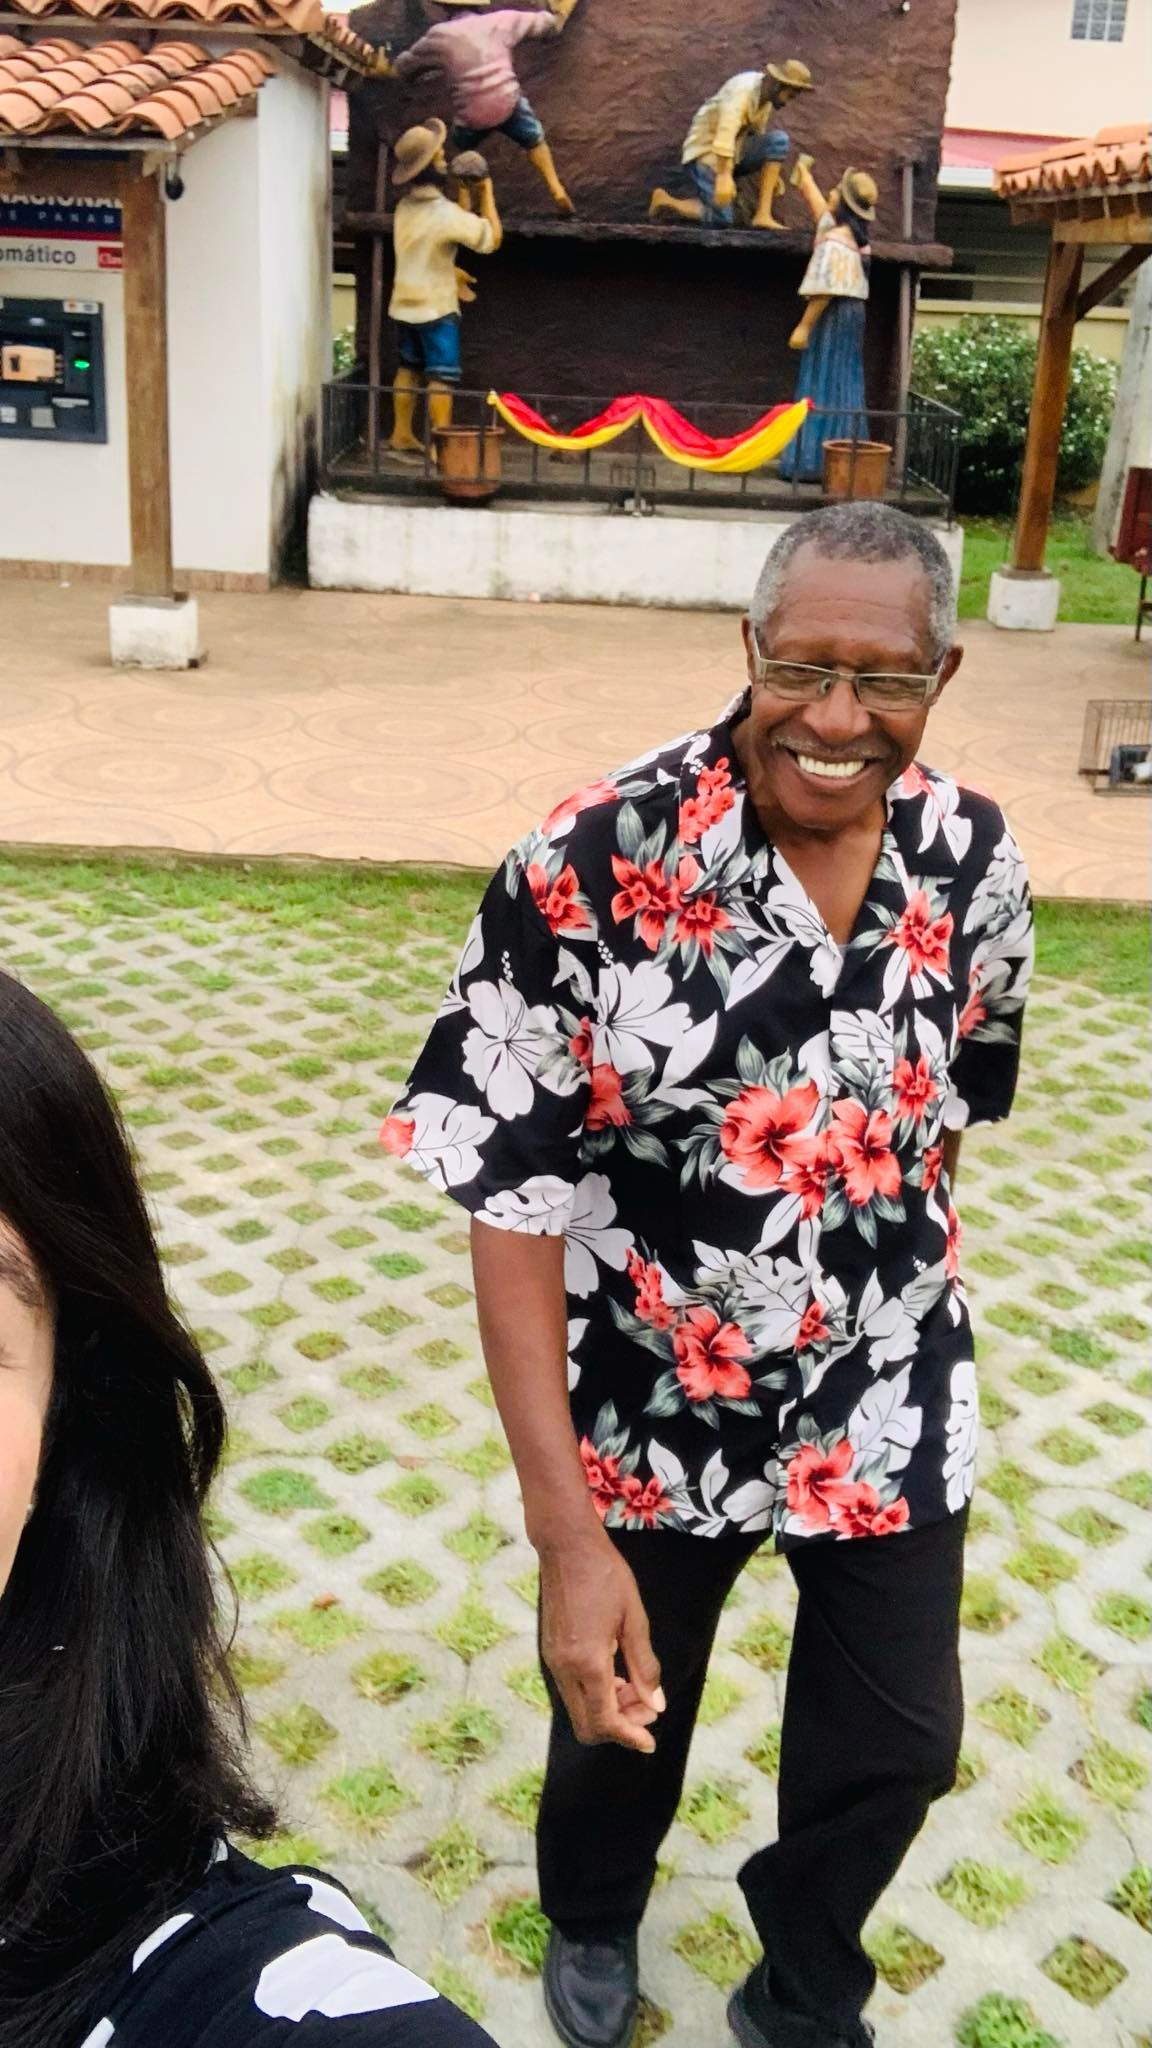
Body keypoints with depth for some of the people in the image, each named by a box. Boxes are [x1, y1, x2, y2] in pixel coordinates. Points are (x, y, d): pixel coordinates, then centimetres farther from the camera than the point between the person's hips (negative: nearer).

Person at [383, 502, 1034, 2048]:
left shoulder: (976, 864, -10)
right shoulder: (596, 868, -26)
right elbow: (511, 1199, -23)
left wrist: (901, 1306, 14)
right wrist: (564, 1531, -25)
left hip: (892, 1407, 3)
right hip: (654, 1409, -2)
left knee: (898, 1746, 17)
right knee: (626, 1719, 22)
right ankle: (592, 1919, 60)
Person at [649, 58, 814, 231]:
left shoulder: (766, 93, 1)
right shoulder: (742, 90, -25)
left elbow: (757, 134, 16)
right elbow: (725, 133, -37)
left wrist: (770, 174, 19)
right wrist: (724, 176, -46)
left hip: (735, 152, 8)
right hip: (705, 151, -8)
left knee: (779, 140, -13)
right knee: (721, 220, -21)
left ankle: (763, 214, -16)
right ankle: (666, 201, 2)